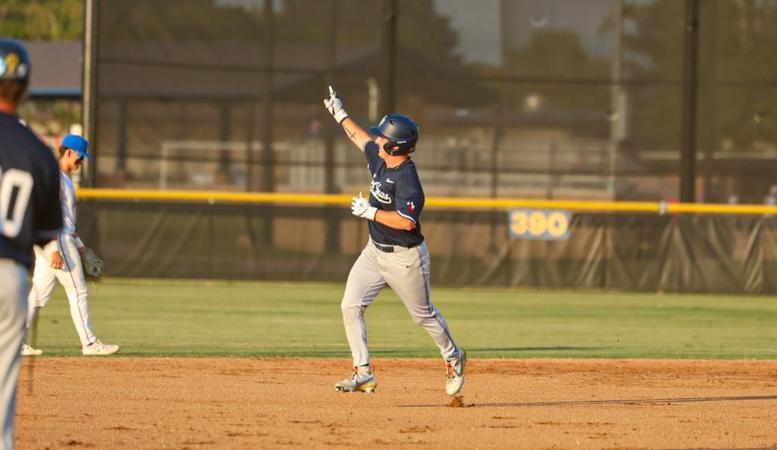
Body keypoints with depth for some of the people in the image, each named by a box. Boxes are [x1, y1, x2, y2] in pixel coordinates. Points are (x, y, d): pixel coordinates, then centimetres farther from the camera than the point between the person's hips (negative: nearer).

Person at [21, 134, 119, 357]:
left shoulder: (64, 178, 19)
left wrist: (79, 245, 24)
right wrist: (55, 250, -24)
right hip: (56, 241, -10)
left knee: (40, 294, 8)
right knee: (78, 291, -5)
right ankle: (89, 344, -1)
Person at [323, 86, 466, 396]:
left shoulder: (407, 179, -26)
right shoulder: (380, 159, 0)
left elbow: (406, 221, -34)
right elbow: (361, 139, 22)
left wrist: (370, 212, -28)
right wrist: (340, 115, 27)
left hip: (405, 258, -8)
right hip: (375, 251, 8)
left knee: (424, 315, 10)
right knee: (351, 306, -6)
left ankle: (453, 359, 35)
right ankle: (363, 373, -5)